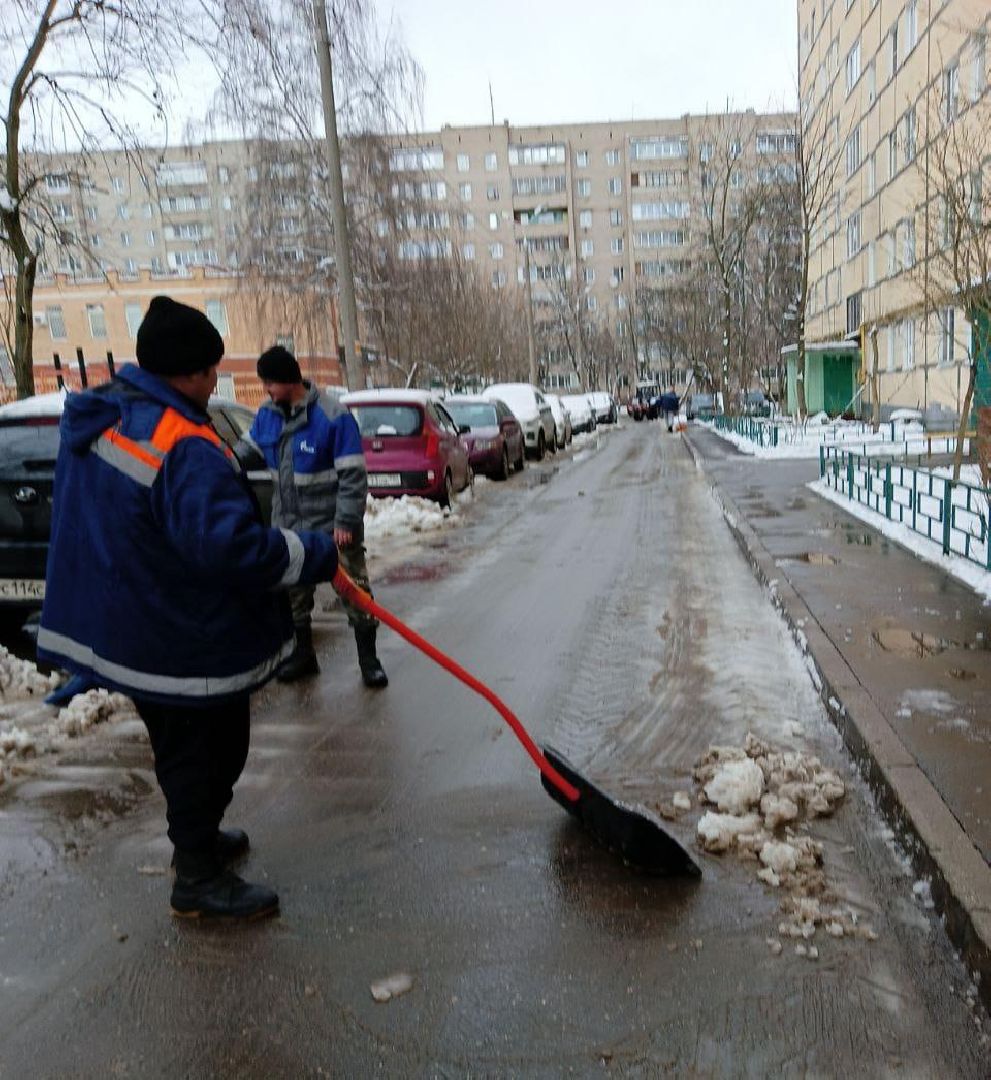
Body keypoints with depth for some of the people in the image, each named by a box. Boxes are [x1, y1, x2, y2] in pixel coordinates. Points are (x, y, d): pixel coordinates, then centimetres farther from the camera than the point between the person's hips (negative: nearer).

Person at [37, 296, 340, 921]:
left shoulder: (96, 415, 4)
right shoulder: (186, 449, -27)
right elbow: (231, 544, -35)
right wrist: (316, 556, -24)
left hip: (127, 627, 10)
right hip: (184, 642, -10)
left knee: (184, 748, 25)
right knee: (203, 751, 8)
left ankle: (198, 838, 44)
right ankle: (200, 879, 24)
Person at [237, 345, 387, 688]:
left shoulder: (333, 416, -17)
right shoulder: (268, 414, 2)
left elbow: (353, 475, -17)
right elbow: (248, 449, 16)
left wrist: (346, 522, -20)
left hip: (332, 525, -6)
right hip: (289, 524, 6)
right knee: (294, 591, 15)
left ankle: (368, 658, 16)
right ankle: (304, 653, 33)